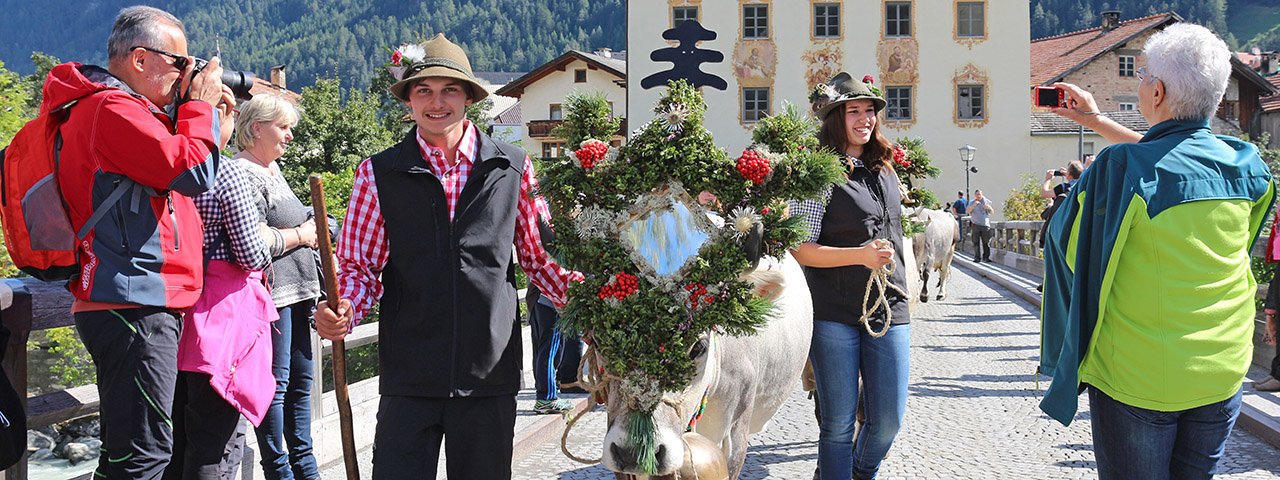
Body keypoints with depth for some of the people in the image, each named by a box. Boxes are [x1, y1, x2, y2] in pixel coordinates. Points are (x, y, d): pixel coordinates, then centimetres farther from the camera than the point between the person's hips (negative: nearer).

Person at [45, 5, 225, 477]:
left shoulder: (122, 106, 19)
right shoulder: (112, 109, -14)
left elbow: (170, 163, 24)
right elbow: (193, 173, -20)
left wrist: (186, 109, 13)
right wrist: (201, 105, -5)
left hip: (134, 302, 11)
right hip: (135, 307, -11)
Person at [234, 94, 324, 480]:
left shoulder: (273, 169, 18)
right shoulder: (244, 174, -13)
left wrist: (309, 229, 12)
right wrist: (300, 235, -10)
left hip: (297, 290, 10)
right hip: (271, 293, -10)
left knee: (301, 379, 15)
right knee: (275, 383, -2)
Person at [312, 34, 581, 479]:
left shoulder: (512, 168, 5)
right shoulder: (379, 174, 3)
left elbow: (541, 257, 10)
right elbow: (360, 265, 6)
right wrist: (342, 312, -14)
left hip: (491, 375, 1)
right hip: (408, 376, -1)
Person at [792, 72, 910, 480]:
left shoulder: (887, 172, 13)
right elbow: (800, 250, -13)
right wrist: (861, 255, -23)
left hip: (889, 310, 5)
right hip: (834, 314, -5)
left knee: (888, 421, 7)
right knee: (838, 423, 2)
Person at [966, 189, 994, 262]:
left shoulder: (987, 202, 10)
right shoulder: (972, 203, 9)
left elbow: (992, 211, 12)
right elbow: (967, 211, -3)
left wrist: (988, 207, -10)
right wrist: (973, 206, -18)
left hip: (985, 225, 1)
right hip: (976, 225, -1)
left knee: (986, 242, 2)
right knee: (976, 242, -6)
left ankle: (986, 257, 13)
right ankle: (977, 258, -4)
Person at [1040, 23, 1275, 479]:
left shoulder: (1120, 167, -19)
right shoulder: (1244, 165, -1)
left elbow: (1066, 240, -6)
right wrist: (1098, 122, 26)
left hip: (1137, 377, -5)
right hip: (1224, 371, 5)